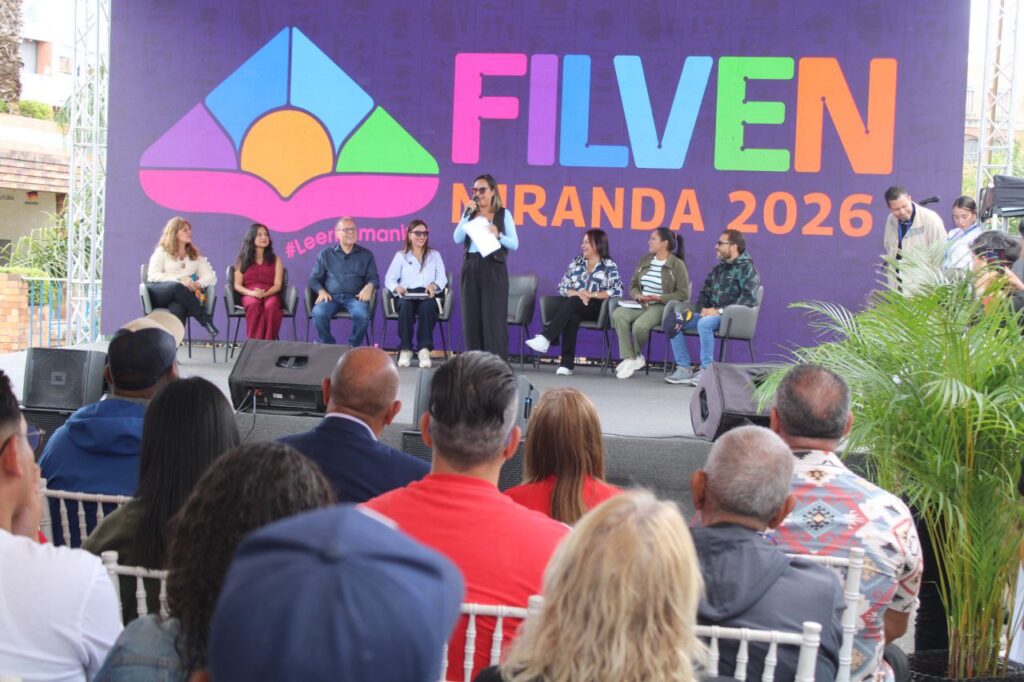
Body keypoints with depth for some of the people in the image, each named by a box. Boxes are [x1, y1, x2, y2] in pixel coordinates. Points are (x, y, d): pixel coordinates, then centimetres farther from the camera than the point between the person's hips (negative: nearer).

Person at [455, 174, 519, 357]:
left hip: (494, 268, -4)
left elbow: (514, 244, -2)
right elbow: (458, 239, 0)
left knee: (493, 317, -8)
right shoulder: (470, 214, 14)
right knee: (471, 317, 2)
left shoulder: (503, 214, 4)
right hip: (470, 267, 4)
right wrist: (467, 214, -6)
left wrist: (498, 235, -19)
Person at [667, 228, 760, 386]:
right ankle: (684, 369, -8)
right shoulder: (718, 269, 21)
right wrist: (703, 308, -1)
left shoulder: (747, 269, -4)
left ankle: (706, 371, -27)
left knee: (704, 323, -38)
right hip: (710, 314, 8)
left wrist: (719, 311, -21)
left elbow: (748, 299, -16)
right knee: (673, 321, -7)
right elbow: (704, 293, 24)